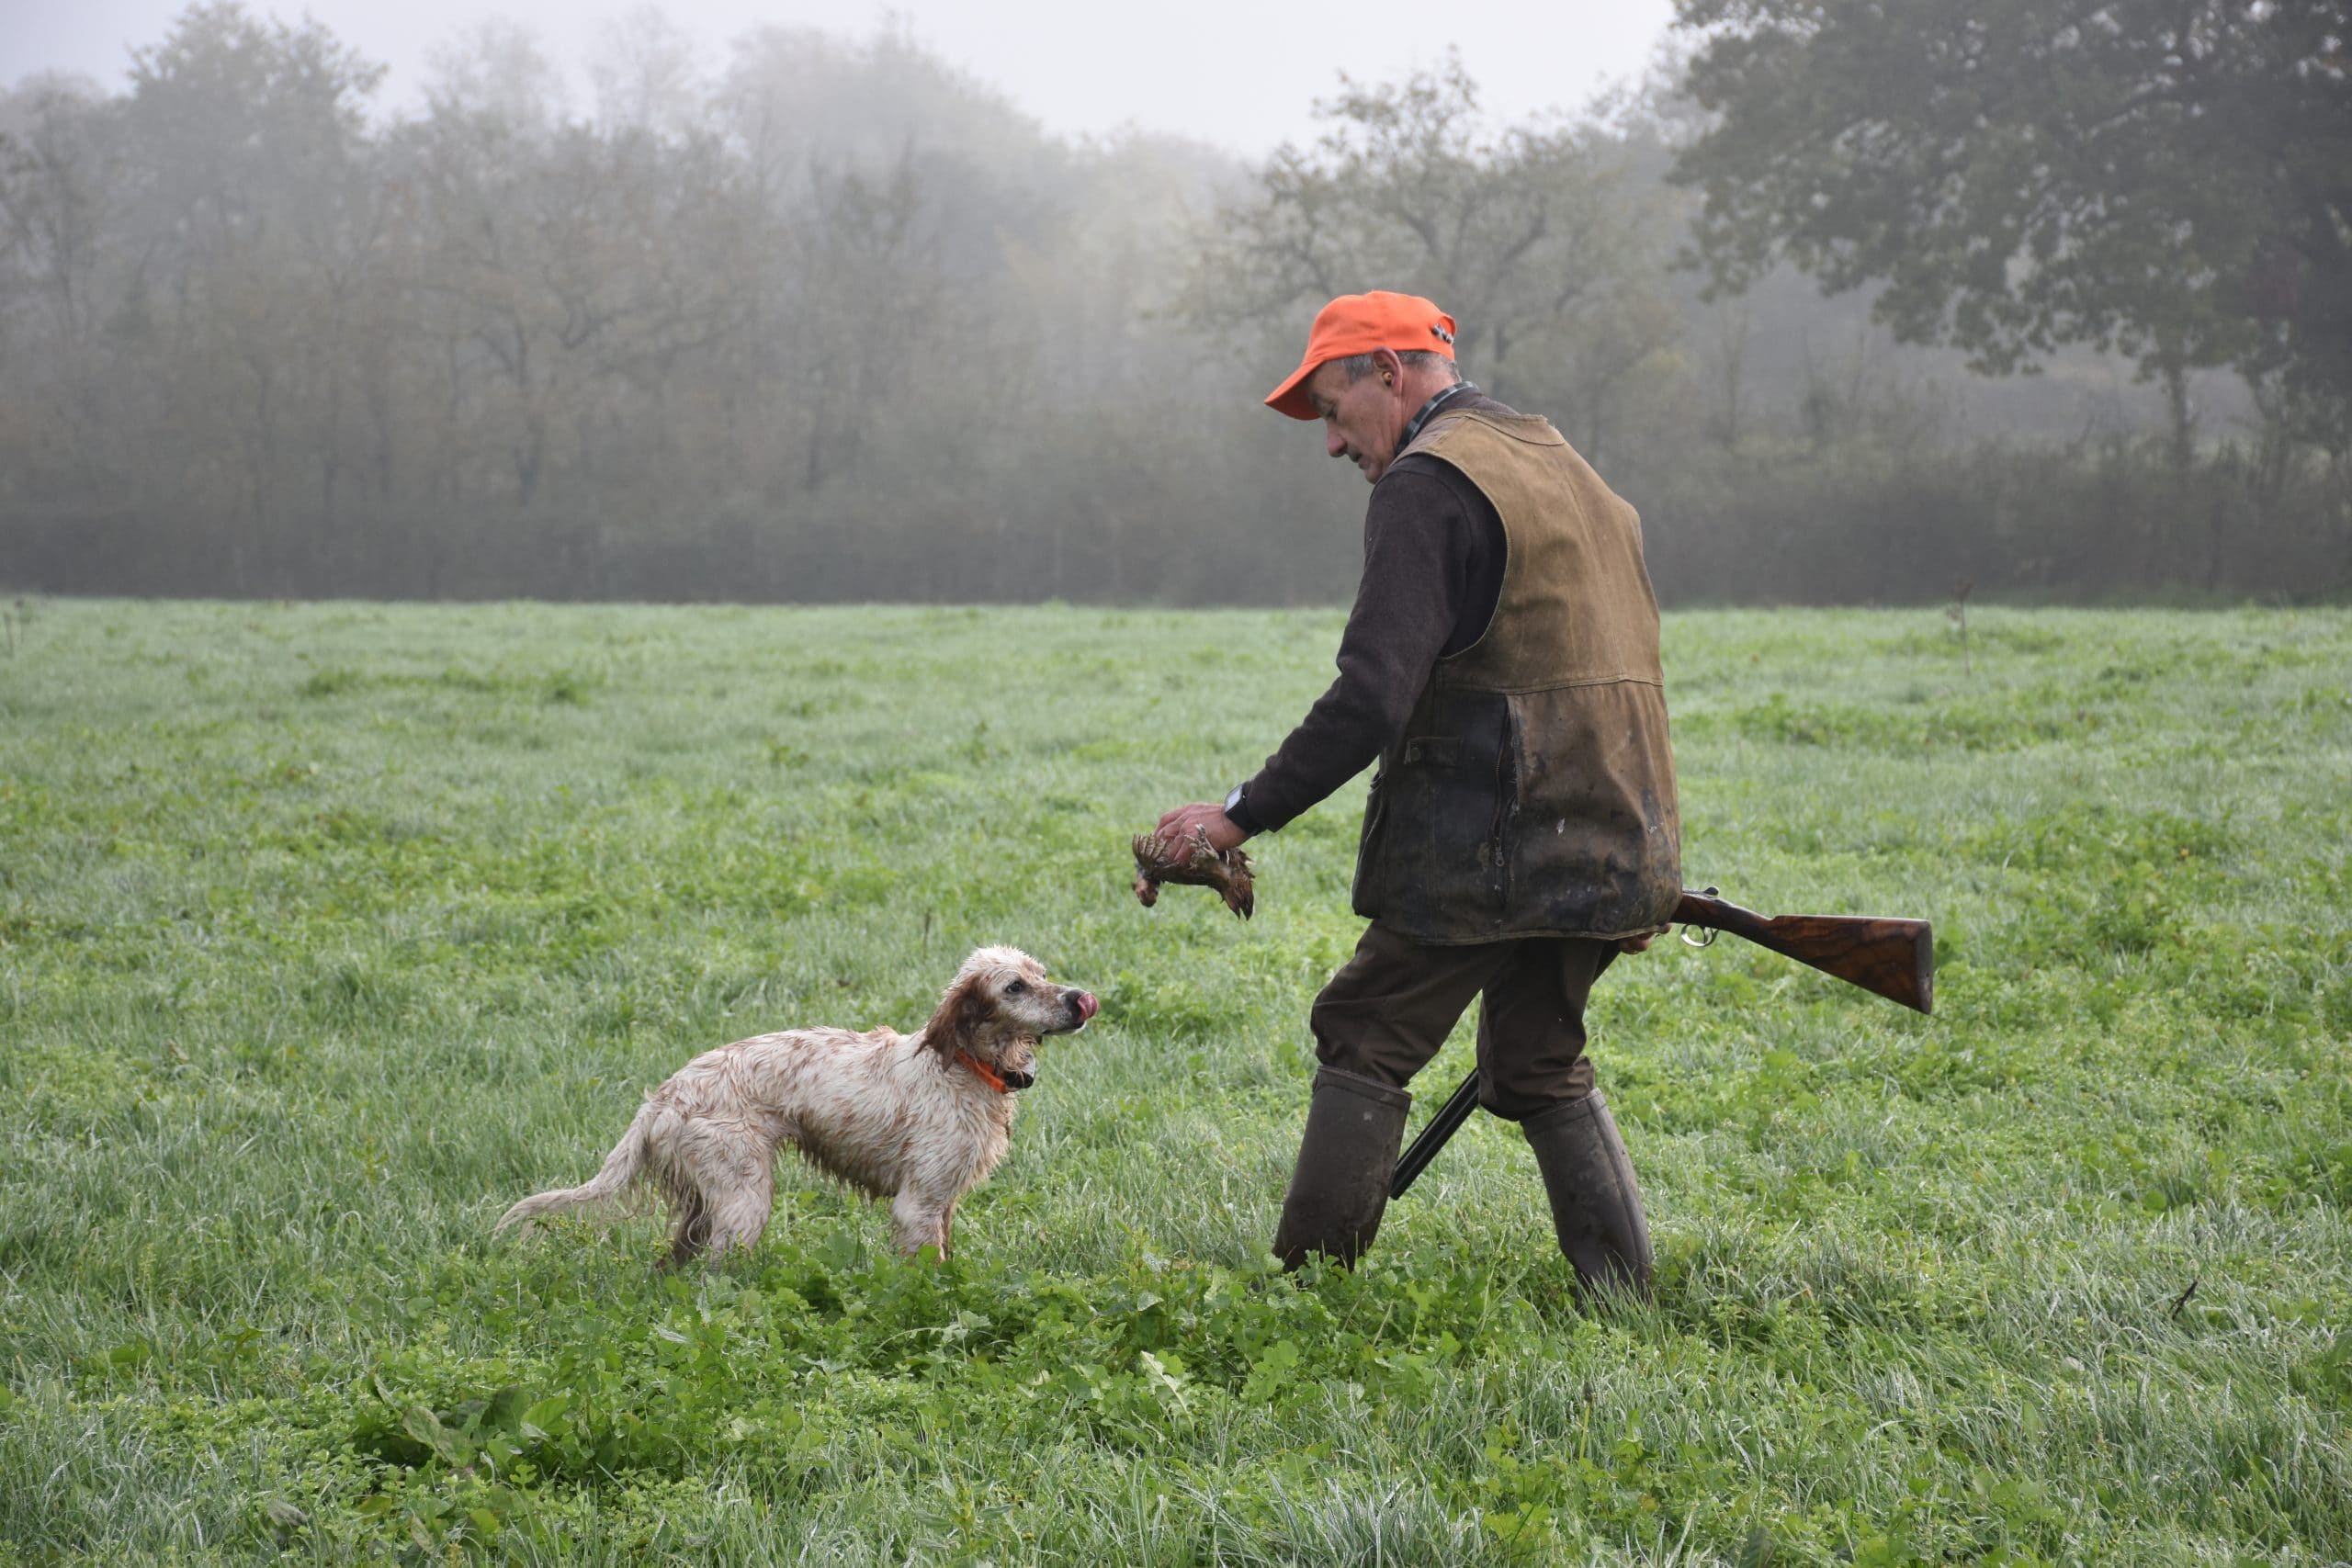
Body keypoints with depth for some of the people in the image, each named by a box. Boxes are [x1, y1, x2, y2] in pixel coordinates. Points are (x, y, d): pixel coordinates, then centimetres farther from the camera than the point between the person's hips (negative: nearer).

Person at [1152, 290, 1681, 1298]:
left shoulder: (1429, 484, -11)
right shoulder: (1564, 467, 18)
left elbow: (1372, 697, -21)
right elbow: (1625, 670, 21)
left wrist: (1242, 816, -16)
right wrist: (1638, 873, 23)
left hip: (1490, 850, -8)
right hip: (1605, 852, 9)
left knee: (1366, 1039, 1)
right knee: (1540, 1065, 18)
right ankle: (1623, 1301, 14)